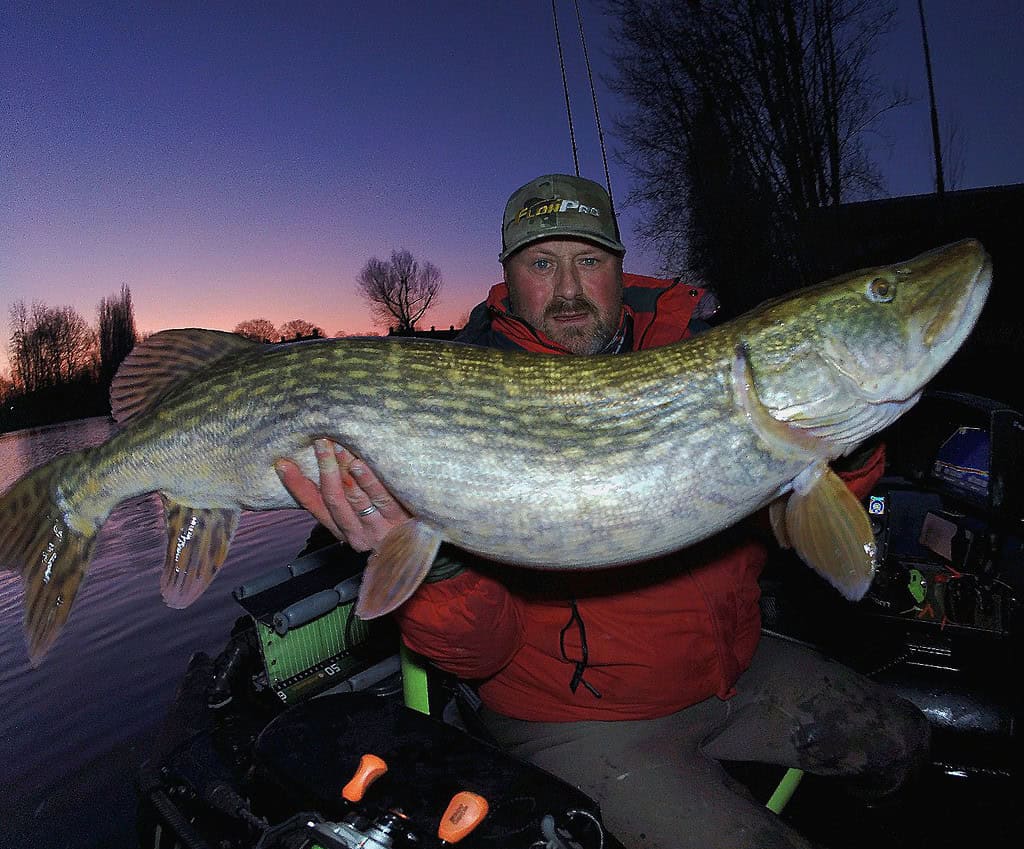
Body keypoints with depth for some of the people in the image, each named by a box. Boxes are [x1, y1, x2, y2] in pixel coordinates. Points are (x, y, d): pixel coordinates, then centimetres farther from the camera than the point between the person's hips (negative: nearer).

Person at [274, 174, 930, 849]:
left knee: (900, 743, 15)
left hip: (735, 666, 6)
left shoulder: (694, 342, -4)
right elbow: (481, 653, -20)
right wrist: (437, 561, -41)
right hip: (583, 721, -5)